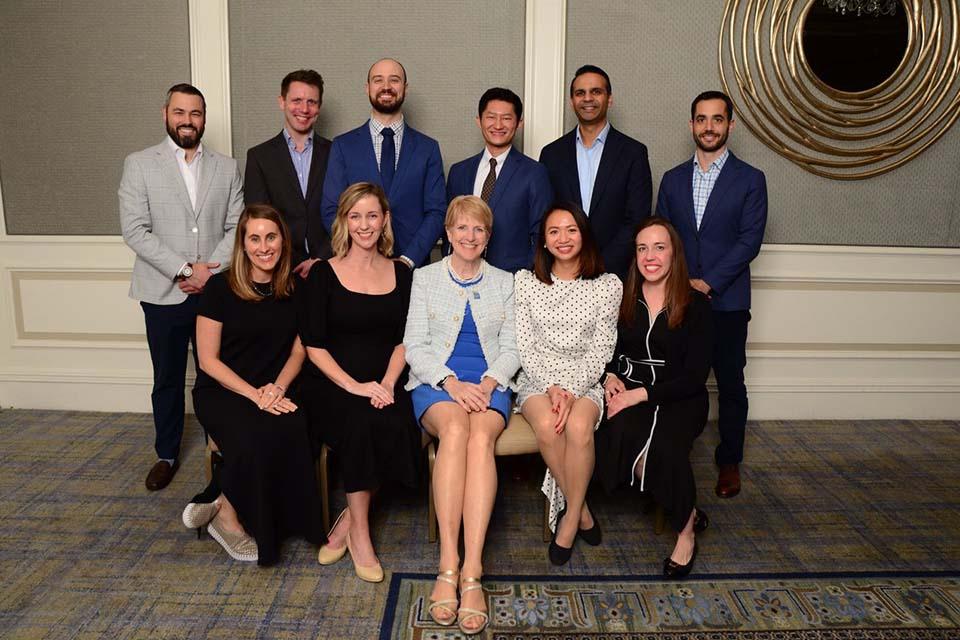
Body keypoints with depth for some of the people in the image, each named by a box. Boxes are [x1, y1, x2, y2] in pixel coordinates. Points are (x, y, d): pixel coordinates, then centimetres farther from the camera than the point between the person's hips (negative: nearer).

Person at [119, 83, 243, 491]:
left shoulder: (226, 167, 8)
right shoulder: (139, 165, 1)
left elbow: (237, 227, 3)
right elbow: (134, 230, -7)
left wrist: (212, 271, -11)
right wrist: (184, 270, -14)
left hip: (215, 290, 1)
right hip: (164, 293, -1)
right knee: (167, 378, 11)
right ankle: (167, 454, 26)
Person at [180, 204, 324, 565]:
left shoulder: (294, 289, 5)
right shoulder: (220, 288, -5)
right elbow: (208, 360, -5)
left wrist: (278, 388, -9)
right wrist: (254, 394, -16)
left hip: (277, 391, 3)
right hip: (221, 391, -3)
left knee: (293, 432, -30)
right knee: (256, 438, -33)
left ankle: (220, 505, -9)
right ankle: (226, 517, -5)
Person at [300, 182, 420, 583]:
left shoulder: (400, 274, 11)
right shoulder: (324, 274, 3)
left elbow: (403, 340, 8)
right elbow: (313, 345, -3)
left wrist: (387, 383, -10)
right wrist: (354, 386, -16)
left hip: (383, 384, 2)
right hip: (331, 385, -2)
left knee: (395, 426, -29)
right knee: (361, 421, -32)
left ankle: (350, 520, -7)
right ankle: (359, 532, -15)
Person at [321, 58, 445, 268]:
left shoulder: (428, 148, 5)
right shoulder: (343, 146, 4)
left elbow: (436, 212, 0)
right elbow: (331, 212, 0)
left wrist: (408, 259, -13)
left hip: (413, 267, 1)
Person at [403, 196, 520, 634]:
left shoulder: (504, 283, 17)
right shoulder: (425, 278, 13)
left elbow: (512, 348, 10)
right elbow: (414, 345, 5)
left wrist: (489, 383, -11)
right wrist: (451, 382, -13)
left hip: (488, 385, 1)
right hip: (435, 383, -1)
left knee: (481, 437, -34)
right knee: (455, 429, -36)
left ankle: (471, 571, -37)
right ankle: (449, 563, -34)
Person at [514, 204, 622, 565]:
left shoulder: (608, 286, 4)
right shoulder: (525, 281, 6)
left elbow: (600, 351, -1)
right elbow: (524, 345, 0)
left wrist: (571, 392, -16)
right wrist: (552, 388, -14)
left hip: (585, 379, 0)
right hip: (537, 378, 1)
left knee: (578, 425, -32)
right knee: (547, 424, -32)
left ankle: (570, 518, -12)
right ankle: (582, 511, -10)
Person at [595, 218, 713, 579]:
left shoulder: (696, 305, -2)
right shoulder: (621, 298, 7)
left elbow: (695, 377, -7)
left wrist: (640, 394, -16)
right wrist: (610, 377, -9)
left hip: (679, 399, -2)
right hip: (626, 391, 2)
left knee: (664, 444, -34)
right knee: (621, 434, -32)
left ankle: (685, 529, -5)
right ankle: (688, 513, -8)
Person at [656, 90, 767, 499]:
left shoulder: (750, 180, 2)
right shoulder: (673, 179, 12)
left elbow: (749, 240, -6)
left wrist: (707, 282, -15)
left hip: (726, 301, -2)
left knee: (730, 384, 6)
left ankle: (729, 462, 21)